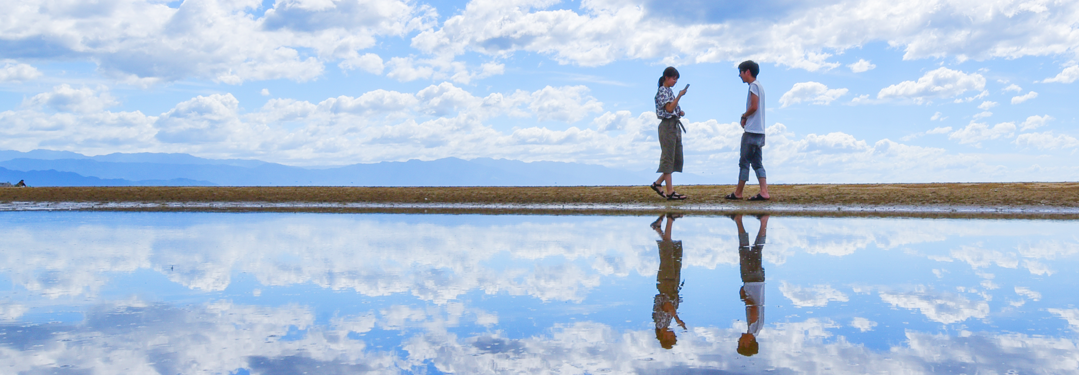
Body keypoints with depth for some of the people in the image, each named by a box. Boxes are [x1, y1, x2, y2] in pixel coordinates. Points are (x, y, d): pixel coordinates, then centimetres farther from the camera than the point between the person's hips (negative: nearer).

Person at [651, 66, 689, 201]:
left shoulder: (670, 91, 18)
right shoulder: (662, 91, -10)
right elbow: (669, 108, -22)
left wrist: (680, 112, 8)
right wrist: (680, 95, -23)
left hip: (675, 126, 10)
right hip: (667, 126, -10)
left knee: (677, 159, 9)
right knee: (668, 158, -6)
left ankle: (658, 183, 16)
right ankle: (670, 192, -5)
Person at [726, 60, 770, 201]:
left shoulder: (754, 85, -10)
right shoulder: (759, 86, 19)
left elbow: (754, 107, -18)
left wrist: (744, 116, -2)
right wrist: (746, 118, 9)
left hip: (751, 131, -9)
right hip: (759, 131, 9)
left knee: (744, 161, -3)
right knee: (757, 163, 7)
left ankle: (738, 193, 2)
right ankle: (764, 192, -2)